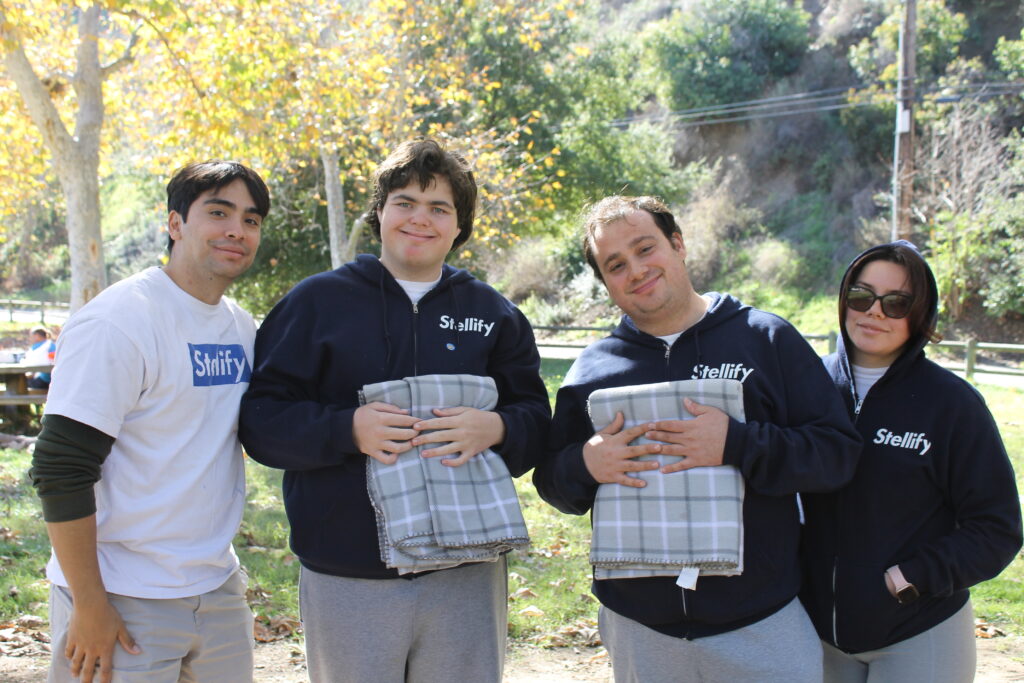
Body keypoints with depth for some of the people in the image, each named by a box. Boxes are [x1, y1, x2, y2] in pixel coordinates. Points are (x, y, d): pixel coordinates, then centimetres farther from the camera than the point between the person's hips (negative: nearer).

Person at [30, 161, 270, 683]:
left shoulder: (242, 326, 7)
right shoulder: (119, 321, -15)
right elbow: (61, 470, -17)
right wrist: (89, 605, -17)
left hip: (218, 590, 7)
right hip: (123, 601, -6)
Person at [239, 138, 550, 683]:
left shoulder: (493, 312, 8)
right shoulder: (316, 301, 2)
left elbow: (536, 419, 6)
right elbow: (260, 418, -3)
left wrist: (496, 429, -17)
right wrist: (348, 429, -19)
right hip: (346, 580, -1)